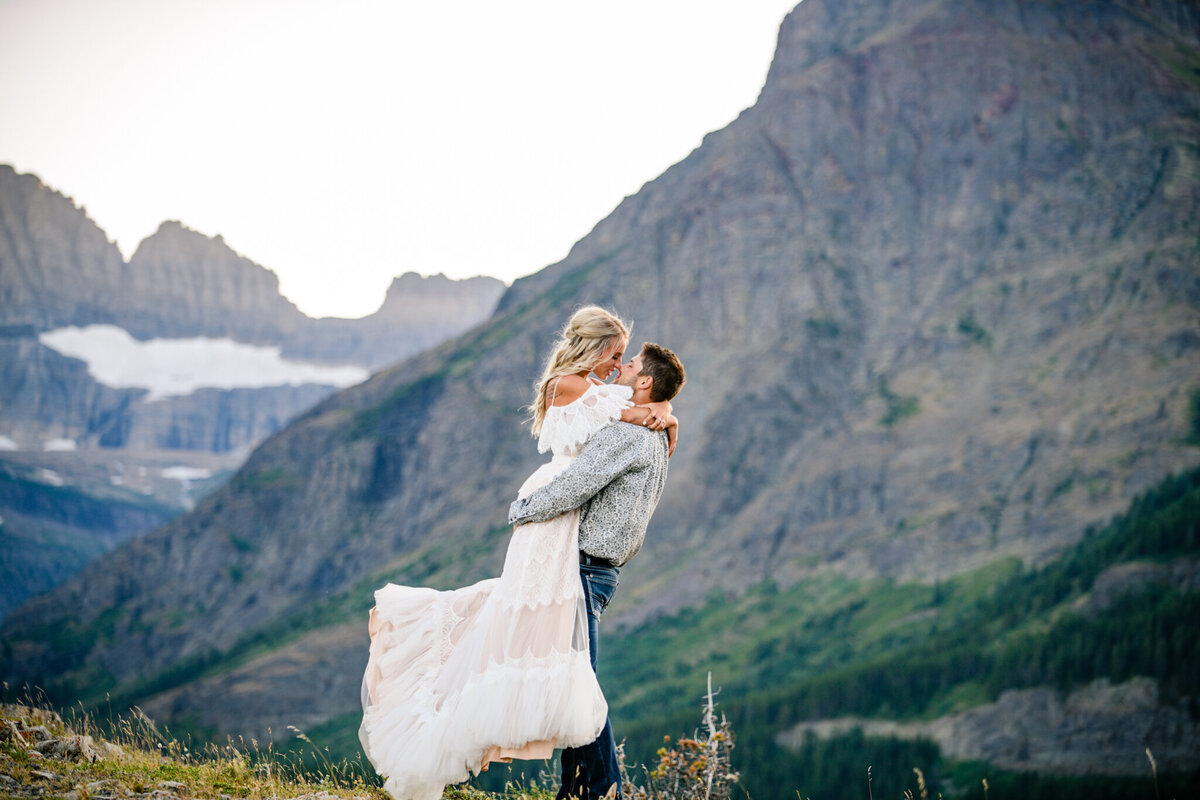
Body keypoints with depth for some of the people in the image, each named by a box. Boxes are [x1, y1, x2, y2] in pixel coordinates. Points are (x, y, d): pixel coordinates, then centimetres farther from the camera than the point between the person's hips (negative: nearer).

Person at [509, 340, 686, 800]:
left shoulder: (626, 433, -15)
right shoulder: (655, 439, 17)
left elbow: (577, 485, -23)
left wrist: (522, 509, -10)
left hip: (585, 568, -10)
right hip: (604, 567, 10)